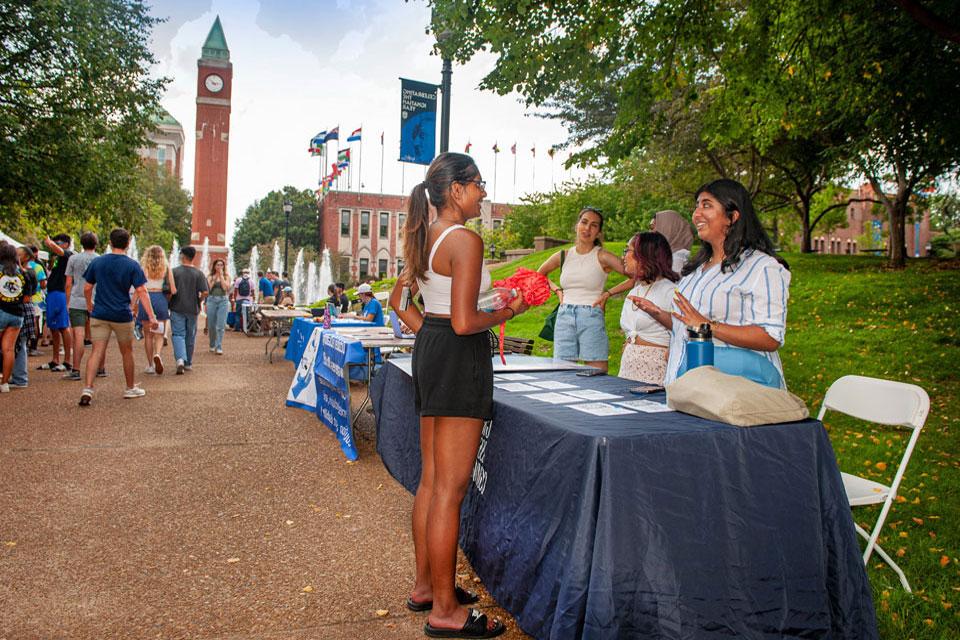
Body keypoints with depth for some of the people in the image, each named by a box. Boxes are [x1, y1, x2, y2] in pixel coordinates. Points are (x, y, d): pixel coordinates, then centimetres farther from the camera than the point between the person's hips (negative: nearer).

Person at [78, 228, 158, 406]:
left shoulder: (97, 262, 2)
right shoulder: (132, 265, -7)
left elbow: (87, 288, 6)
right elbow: (141, 292, -12)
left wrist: (89, 304, 25)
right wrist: (151, 316, -12)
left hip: (99, 315, 2)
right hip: (122, 316, -2)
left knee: (96, 352, 0)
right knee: (127, 352, 14)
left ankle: (87, 389, -15)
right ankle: (130, 388, 27)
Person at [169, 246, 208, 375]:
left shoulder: (174, 271, -5)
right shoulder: (199, 273, -2)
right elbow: (204, 292, -9)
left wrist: (168, 303, 9)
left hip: (177, 308, -2)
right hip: (192, 309, 2)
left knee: (178, 334, -1)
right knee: (190, 336, 12)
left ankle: (180, 359, -23)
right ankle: (188, 363, 22)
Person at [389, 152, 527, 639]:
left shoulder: (424, 237, 12)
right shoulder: (465, 240, -16)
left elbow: (398, 300, 19)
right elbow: (464, 322, -22)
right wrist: (507, 312, -5)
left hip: (428, 349, 10)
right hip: (460, 359, -10)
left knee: (431, 480, 17)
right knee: (450, 489, -2)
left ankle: (425, 586, 31)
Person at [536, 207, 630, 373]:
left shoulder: (602, 257, -3)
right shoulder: (563, 256, 9)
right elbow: (539, 274, 26)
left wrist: (608, 293, -7)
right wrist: (557, 290, 13)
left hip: (592, 318, -4)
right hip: (564, 318, 4)